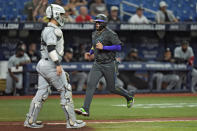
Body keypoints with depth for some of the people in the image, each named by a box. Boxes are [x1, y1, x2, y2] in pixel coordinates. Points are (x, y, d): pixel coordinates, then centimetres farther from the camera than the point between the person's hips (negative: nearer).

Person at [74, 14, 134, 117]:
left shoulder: (110, 34, -13)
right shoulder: (94, 34, 10)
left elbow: (118, 47, -20)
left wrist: (103, 47, -25)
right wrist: (90, 52, 8)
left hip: (109, 65, -6)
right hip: (97, 64, 6)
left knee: (112, 88, 5)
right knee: (90, 84, -11)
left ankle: (129, 97, 33)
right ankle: (85, 109, -15)